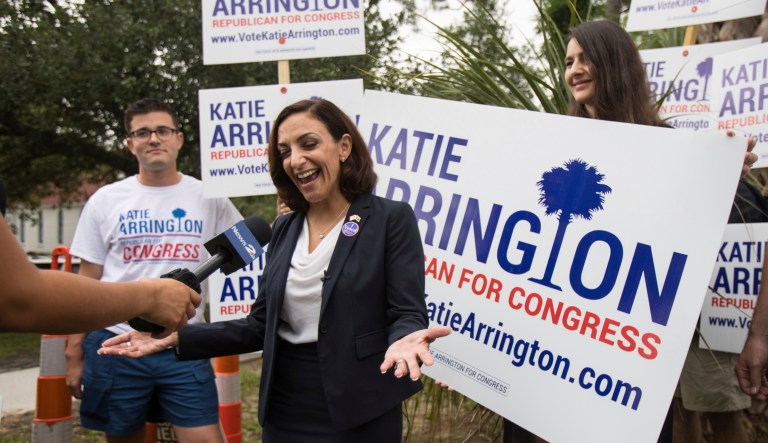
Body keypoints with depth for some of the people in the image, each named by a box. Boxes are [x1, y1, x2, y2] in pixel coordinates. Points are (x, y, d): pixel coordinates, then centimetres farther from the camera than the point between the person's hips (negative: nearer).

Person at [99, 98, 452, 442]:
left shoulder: (392, 218, -8)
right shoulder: (285, 229, 7)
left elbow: (407, 313, -11)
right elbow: (262, 325, 8)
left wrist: (402, 340, -34)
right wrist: (176, 337, -2)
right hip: (285, 409, 5)